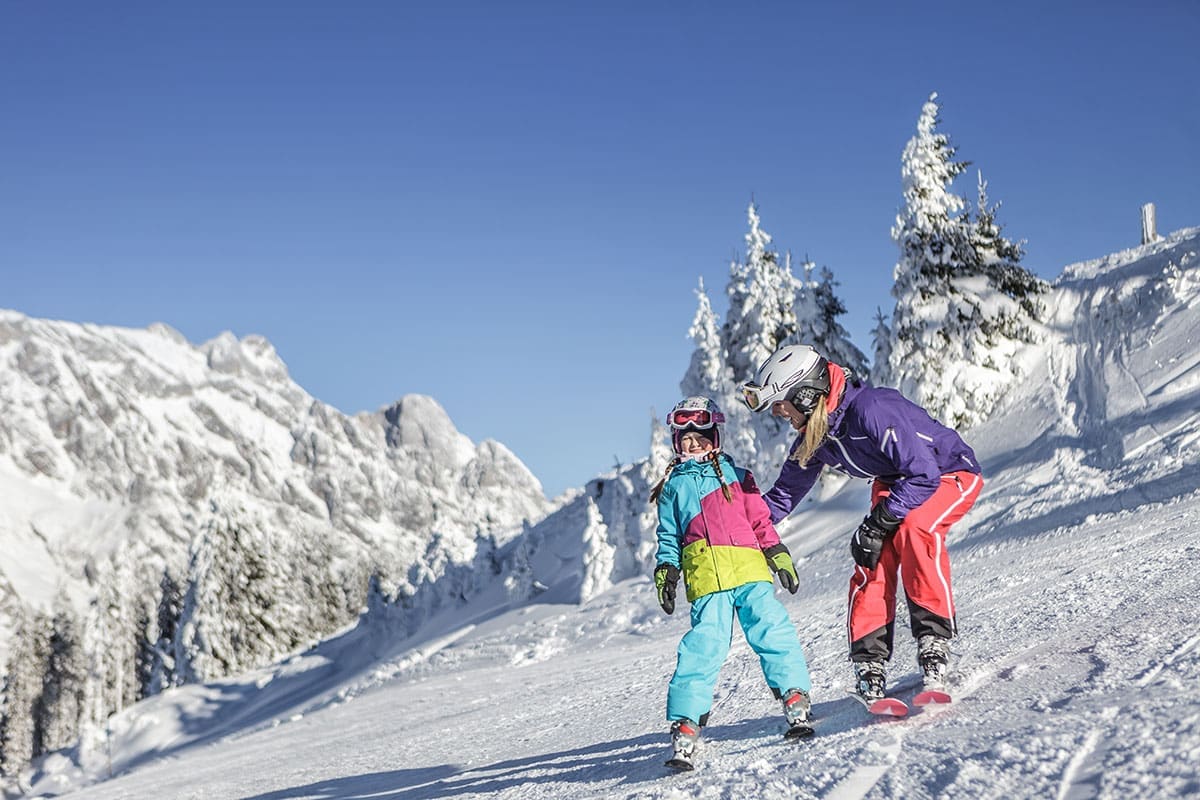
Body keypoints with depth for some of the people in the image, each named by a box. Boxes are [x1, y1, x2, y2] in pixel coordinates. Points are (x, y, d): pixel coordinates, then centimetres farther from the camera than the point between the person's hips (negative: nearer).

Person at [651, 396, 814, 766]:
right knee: (704, 645, -13)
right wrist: (665, 573, 9)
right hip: (705, 578, -1)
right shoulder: (674, 487, 21)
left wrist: (779, 556, 10)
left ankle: (796, 701, -13)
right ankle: (685, 722, -12)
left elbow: (761, 521, 19)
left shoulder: (737, 475, 20)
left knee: (772, 629, -16)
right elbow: (669, 538, 22)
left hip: (750, 569, 1)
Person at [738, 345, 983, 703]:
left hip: (950, 474, -7)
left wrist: (878, 522, -32)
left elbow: (923, 475, -34)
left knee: (915, 529, -34)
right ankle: (869, 659, -12)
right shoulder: (813, 438, -6)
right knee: (872, 557, -16)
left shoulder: (871, 409, -34)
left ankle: (933, 637, -27)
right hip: (895, 483, 7)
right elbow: (784, 494, 7)